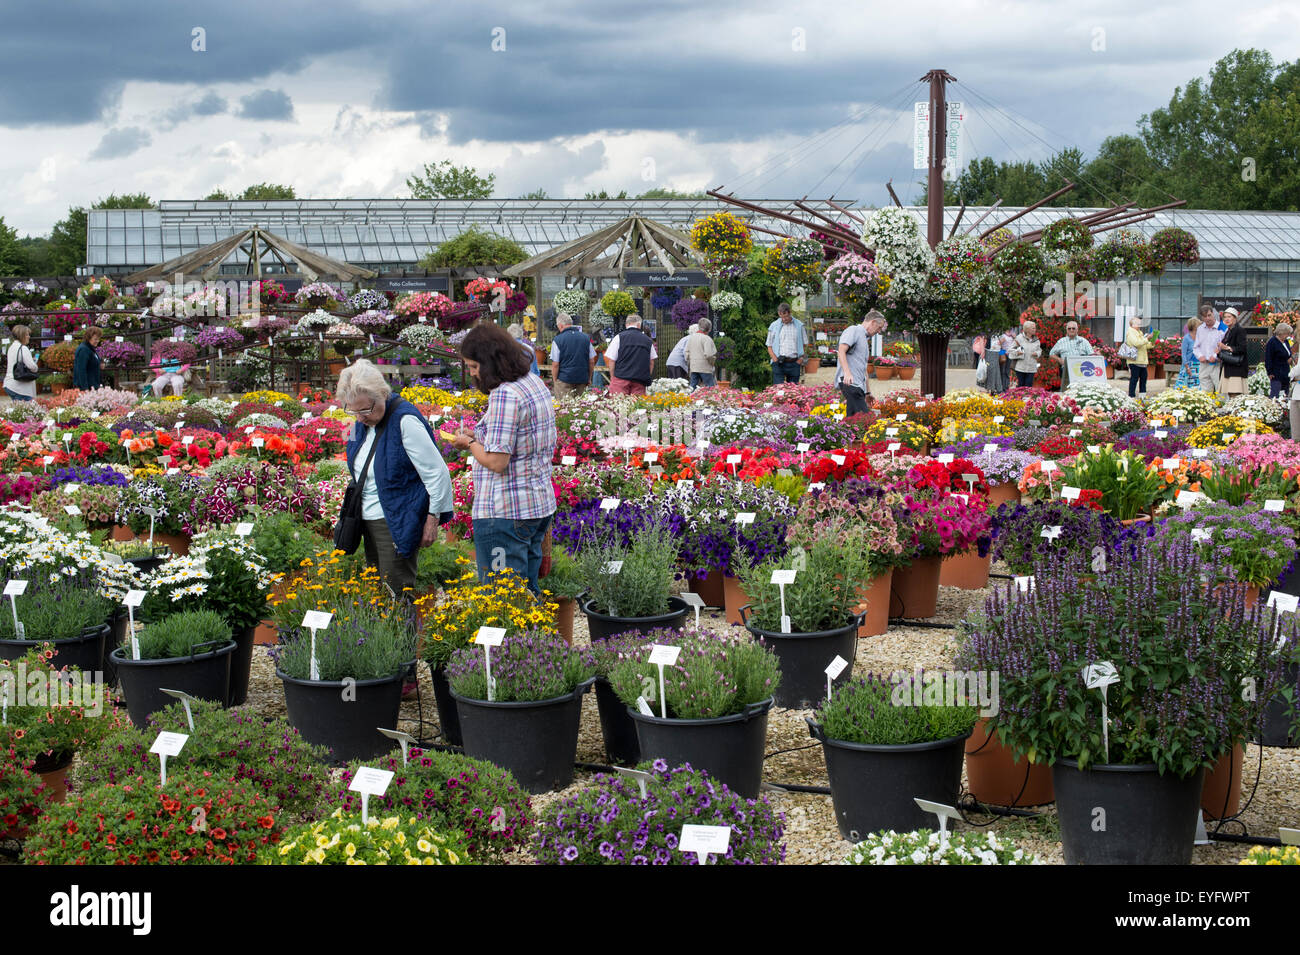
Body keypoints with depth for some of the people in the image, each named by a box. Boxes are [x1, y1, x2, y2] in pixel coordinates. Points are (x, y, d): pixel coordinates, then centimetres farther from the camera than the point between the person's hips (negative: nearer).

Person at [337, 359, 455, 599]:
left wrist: (432, 519, -14)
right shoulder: (364, 421, 6)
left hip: (397, 523, -8)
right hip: (369, 519, 8)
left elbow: (437, 473, -16)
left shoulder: (405, 420, -19)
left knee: (396, 590, -11)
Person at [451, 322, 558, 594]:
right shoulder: (535, 383, 11)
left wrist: (469, 444, -4)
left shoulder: (504, 395, -19)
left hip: (505, 513, -10)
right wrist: (479, 437, 15)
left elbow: (497, 461, -21)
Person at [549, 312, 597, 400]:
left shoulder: (557, 340, -7)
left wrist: (555, 381, 3)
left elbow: (555, 364, -8)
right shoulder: (586, 338, 4)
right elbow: (592, 362, 7)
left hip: (564, 380, -4)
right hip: (582, 379, 4)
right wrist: (589, 379, 17)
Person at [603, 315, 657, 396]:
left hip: (621, 378, -2)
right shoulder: (648, 340, 10)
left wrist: (612, 377, 6)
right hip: (640, 381, 3)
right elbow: (651, 362, 13)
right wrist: (647, 378, 20)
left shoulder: (619, 337, 2)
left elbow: (611, 360, -1)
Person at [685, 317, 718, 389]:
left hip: (693, 367, 6)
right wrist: (712, 362, -1)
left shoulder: (691, 337, 8)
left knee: (693, 387, 8)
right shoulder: (707, 339, -13)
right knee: (711, 388, 0)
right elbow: (708, 354, -19)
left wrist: (688, 363, 19)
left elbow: (687, 352, 10)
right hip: (705, 368, -6)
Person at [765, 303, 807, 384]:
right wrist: (775, 359, -7)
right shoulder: (774, 326, 7)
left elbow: (804, 344, 14)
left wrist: (801, 358, 0)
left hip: (794, 363, 1)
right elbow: (769, 346, 9)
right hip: (779, 363, -1)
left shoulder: (799, 325, 8)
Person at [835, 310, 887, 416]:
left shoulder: (865, 339, 29)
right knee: (864, 416, -18)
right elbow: (841, 351, -16)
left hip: (859, 384, 10)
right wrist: (847, 373, -29)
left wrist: (867, 392, 32)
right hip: (849, 383, -10)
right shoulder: (853, 330, 1)